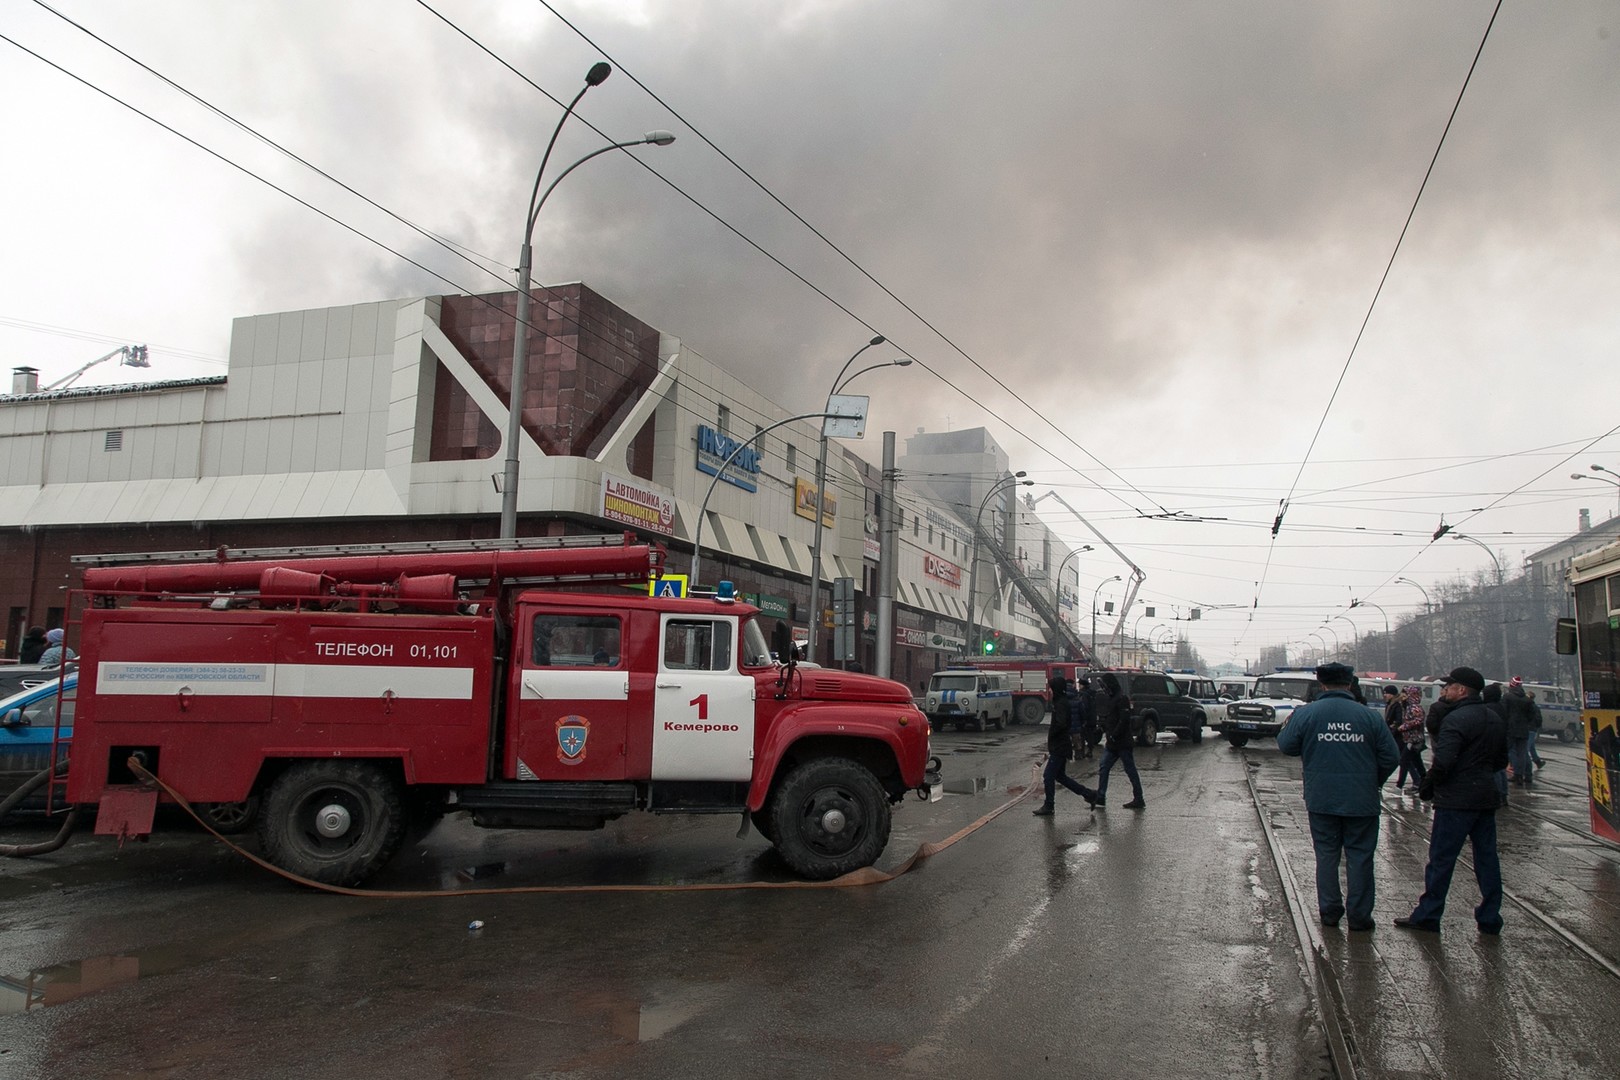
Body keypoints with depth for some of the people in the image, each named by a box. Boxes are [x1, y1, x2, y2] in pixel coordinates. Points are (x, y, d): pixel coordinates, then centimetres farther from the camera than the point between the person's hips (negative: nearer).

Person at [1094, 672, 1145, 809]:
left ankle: (1139, 800, 7)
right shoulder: (1108, 698, 15)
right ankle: (1100, 799, 8)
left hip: (1122, 743, -9)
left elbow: (1124, 721, -21)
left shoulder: (1121, 699, -14)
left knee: (1130, 771, -1)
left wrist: (1113, 735, -19)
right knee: (1103, 768, 6)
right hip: (1111, 744, 9)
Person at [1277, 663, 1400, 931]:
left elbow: (1286, 746, -1)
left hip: (1321, 799, 1)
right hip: (1361, 800, 0)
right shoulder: (1368, 716, -6)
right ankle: (1358, 915, 13)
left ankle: (1329, 911, 16)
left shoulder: (1305, 713, -7)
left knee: (1326, 854, 11)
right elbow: (1391, 756, -4)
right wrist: (1373, 782, 12)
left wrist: (1287, 726, 19)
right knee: (1359, 856, 9)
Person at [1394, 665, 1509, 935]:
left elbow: (1443, 761, -24)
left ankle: (1427, 916, 5)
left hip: (1456, 799, -8)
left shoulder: (1457, 718, -17)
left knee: (1441, 859, -1)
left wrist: (1428, 786, -9)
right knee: (1486, 858, 12)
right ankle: (1490, 918, 17)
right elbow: (1501, 761, 20)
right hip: (1486, 798, 8)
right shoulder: (1496, 719, 12)